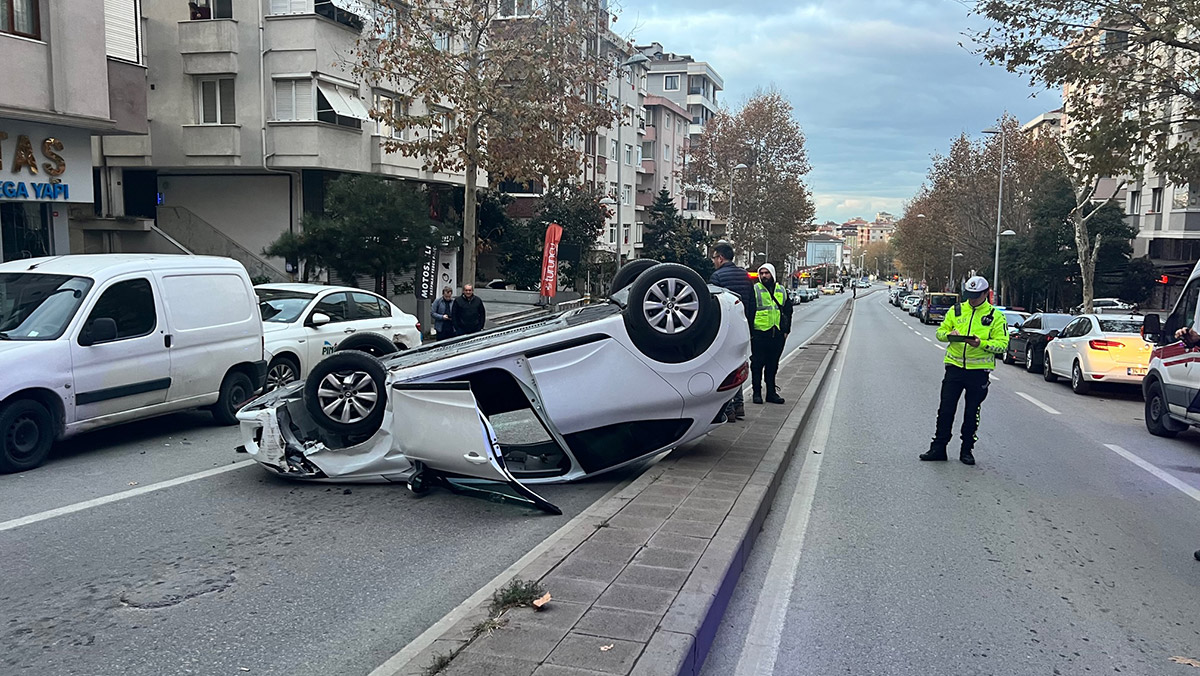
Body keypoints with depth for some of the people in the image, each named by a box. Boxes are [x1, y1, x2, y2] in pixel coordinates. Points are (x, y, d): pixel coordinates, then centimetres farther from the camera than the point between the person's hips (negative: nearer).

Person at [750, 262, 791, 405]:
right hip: (759, 333, -4)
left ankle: (771, 393, 18)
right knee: (757, 364, 0)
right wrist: (750, 331, -8)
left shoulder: (781, 291, 13)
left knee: (773, 365, 10)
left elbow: (788, 311, 19)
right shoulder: (755, 290, 0)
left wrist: (786, 330, 11)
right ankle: (757, 393, 8)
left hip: (777, 334, 4)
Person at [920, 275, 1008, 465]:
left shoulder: (995, 316, 1)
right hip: (954, 366, 2)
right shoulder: (956, 311, 8)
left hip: (978, 370, -2)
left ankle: (967, 450, 18)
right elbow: (940, 332, 11)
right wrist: (949, 334, -12)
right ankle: (938, 448, 9)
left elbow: (1002, 343, -4)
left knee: (972, 412, 7)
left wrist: (981, 344, -21)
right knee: (946, 409, 1)